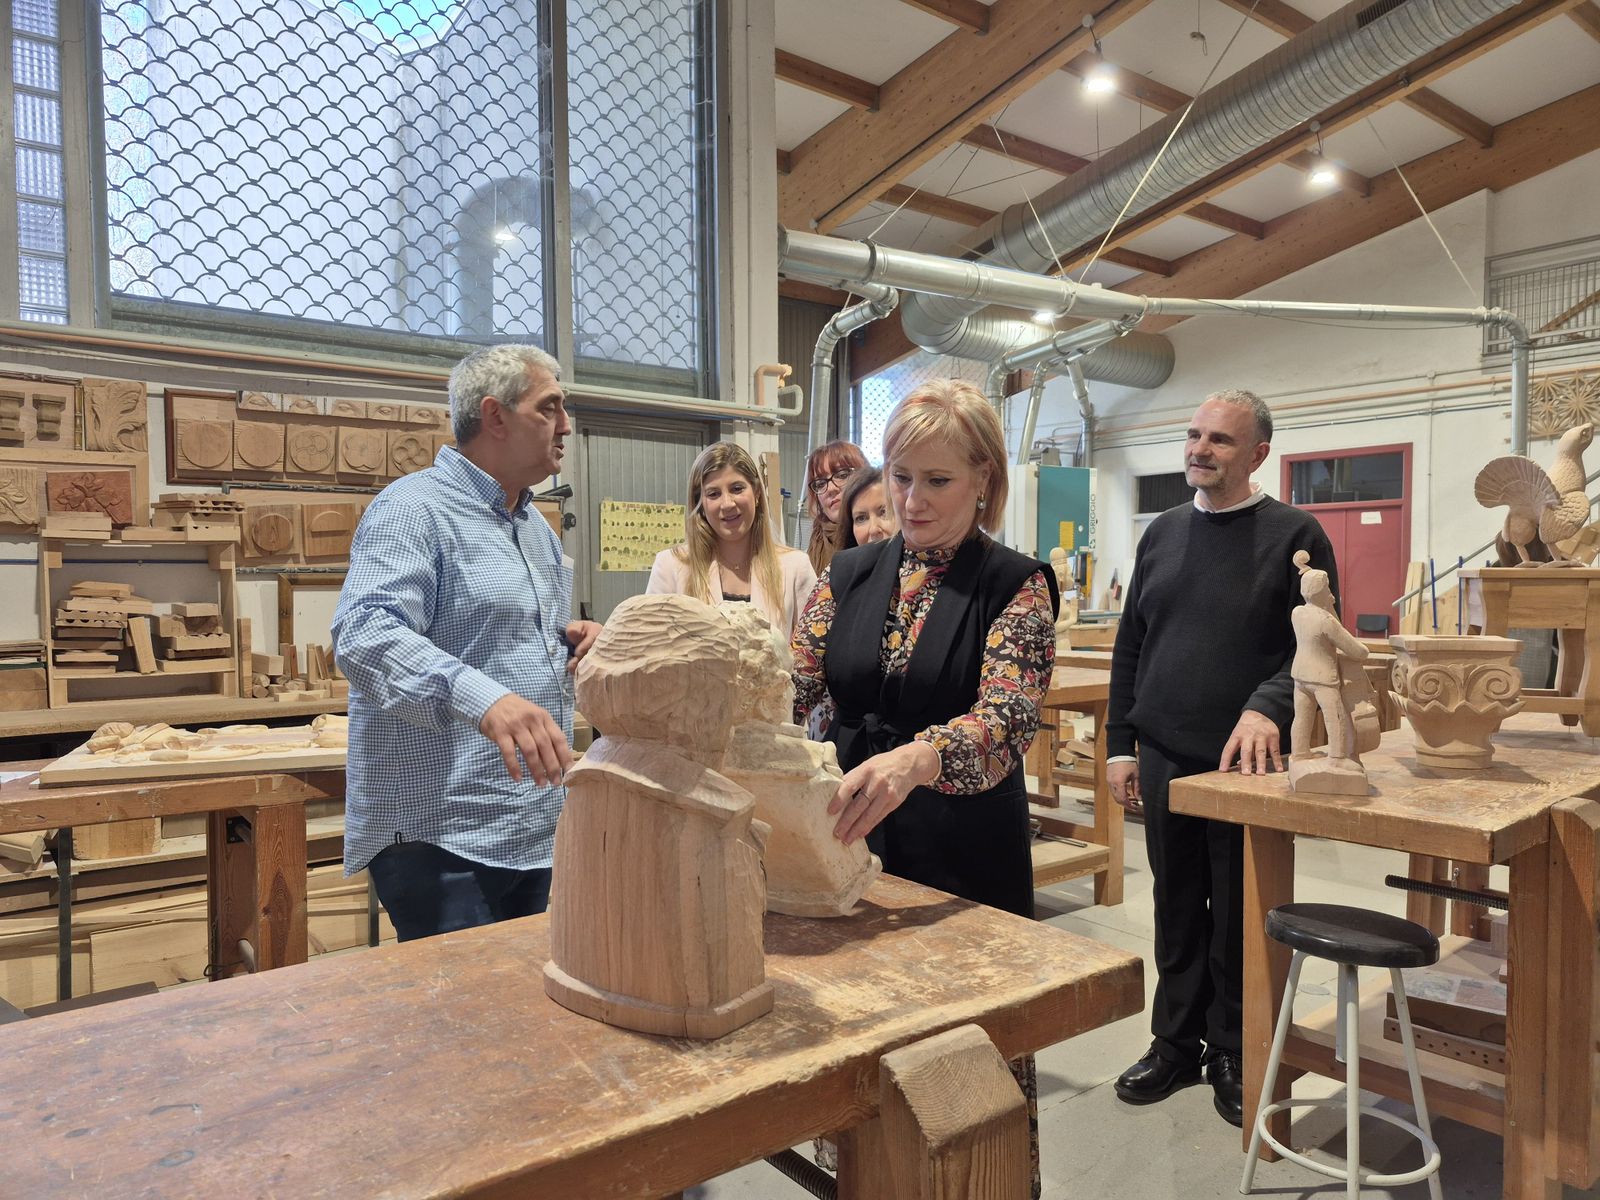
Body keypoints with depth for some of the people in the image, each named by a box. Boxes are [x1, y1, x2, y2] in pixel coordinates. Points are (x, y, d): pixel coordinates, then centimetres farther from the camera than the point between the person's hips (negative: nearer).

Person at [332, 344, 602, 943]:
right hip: (442, 833, -9)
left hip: (534, 827, 9)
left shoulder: (534, 523, 16)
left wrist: (569, 640, 5)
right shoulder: (414, 508, -12)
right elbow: (365, 634, -28)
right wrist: (482, 698, -44)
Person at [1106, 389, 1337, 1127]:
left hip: (1247, 763, -4)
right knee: (1177, 914, 14)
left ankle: (1233, 1056, 28)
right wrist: (1120, 745, 7)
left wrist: (1268, 707, -27)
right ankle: (1176, 1046, 29)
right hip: (1164, 759, 4)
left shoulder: (1294, 534, -4)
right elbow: (1130, 649, 11)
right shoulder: (1162, 534, 10)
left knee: (1239, 919, 10)